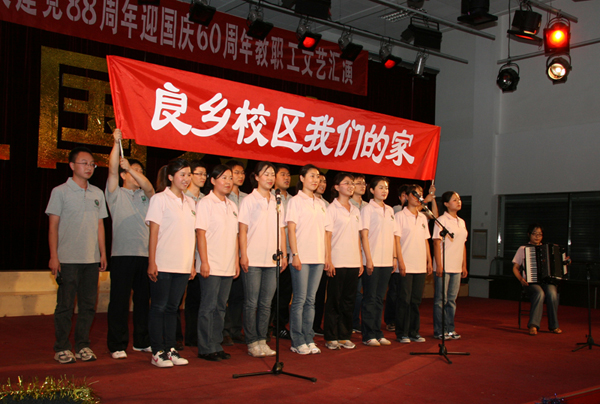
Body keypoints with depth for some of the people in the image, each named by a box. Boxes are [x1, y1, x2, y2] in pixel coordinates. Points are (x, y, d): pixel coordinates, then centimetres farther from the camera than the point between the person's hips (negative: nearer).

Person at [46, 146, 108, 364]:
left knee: (88, 304, 6)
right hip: (68, 258, -4)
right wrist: (53, 256, -8)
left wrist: (103, 253, 11)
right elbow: (53, 226, -2)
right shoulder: (60, 191, 0)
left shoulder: (97, 193, 13)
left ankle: (83, 345, 16)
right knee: (65, 304, -1)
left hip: (91, 259, 4)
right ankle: (62, 348, 9)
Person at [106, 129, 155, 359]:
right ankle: (117, 345, 5)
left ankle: (142, 342, 20)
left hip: (145, 254, 4)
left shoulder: (144, 196, 18)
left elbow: (149, 187, -4)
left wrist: (131, 168, -11)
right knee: (119, 301, -2)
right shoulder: (116, 194, 7)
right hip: (122, 254, -4)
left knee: (143, 300, 9)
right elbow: (112, 170, -6)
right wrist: (117, 142, -12)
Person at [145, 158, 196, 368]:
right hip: (163, 264, -5)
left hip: (183, 265, 5)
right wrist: (152, 262, -12)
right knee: (159, 307, 1)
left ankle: (170, 349, 17)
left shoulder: (190, 202, 14)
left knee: (173, 307, 11)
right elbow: (153, 232, -7)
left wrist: (192, 263, 12)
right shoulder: (160, 199, -3)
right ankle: (157, 352, 7)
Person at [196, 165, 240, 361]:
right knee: (208, 307, -2)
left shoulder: (232, 206, 14)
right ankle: (205, 349, 6)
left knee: (220, 307, 10)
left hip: (228, 267, 6)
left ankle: (216, 345, 18)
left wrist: (237, 261, 13)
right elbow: (200, 233, -10)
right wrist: (204, 262, -15)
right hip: (211, 266, -6)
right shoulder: (206, 203, -5)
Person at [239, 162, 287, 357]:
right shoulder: (249, 200, 1)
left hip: (272, 261, 4)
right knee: (251, 303, -1)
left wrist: (284, 254, 8)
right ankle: (252, 343, 6)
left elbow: (281, 230, 15)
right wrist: (243, 255, -10)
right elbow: (243, 230, -2)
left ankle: (262, 340, 14)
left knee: (266, 303, 7)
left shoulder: (277, 202, 14)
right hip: (253, 260, -4)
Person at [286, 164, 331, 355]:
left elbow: (324, 230, 17)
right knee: (299, 300, -3)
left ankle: (308, 339, 14)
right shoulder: (296, 201, -1)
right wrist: (295, 254, -14)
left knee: (310, 300, 9)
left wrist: (327, 254, 10)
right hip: (302, 258, -5)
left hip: (318, 258, 6)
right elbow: (291, 229, -7)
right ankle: (298, 342, 4)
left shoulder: (320, 203, 16)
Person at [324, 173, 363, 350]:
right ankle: (331, 337, 7)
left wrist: (360, 260, 11)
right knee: (334, 301, 0)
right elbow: (327, 236, -7)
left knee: (349, 301, 8)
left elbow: (358, 236, 16)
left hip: (353, 263, 6)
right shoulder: (332, 208, -3)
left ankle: (345, 336, 16)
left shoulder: (355, 210, 15)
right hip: (337, 263, -5)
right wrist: (328, 261, -13)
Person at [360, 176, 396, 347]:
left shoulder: (390, 210, 14)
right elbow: (364, 235, -9)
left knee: (379, 298, 11)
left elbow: (393, 235, 16)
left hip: (386, 261, 6)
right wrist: (369, 259, -14)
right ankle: (368, 336, 4)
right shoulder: (367, 209, -4)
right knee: (370, 298, -1)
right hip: (372, 261, -6)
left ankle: (377, 333, 17)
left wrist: (394, 257, 10)